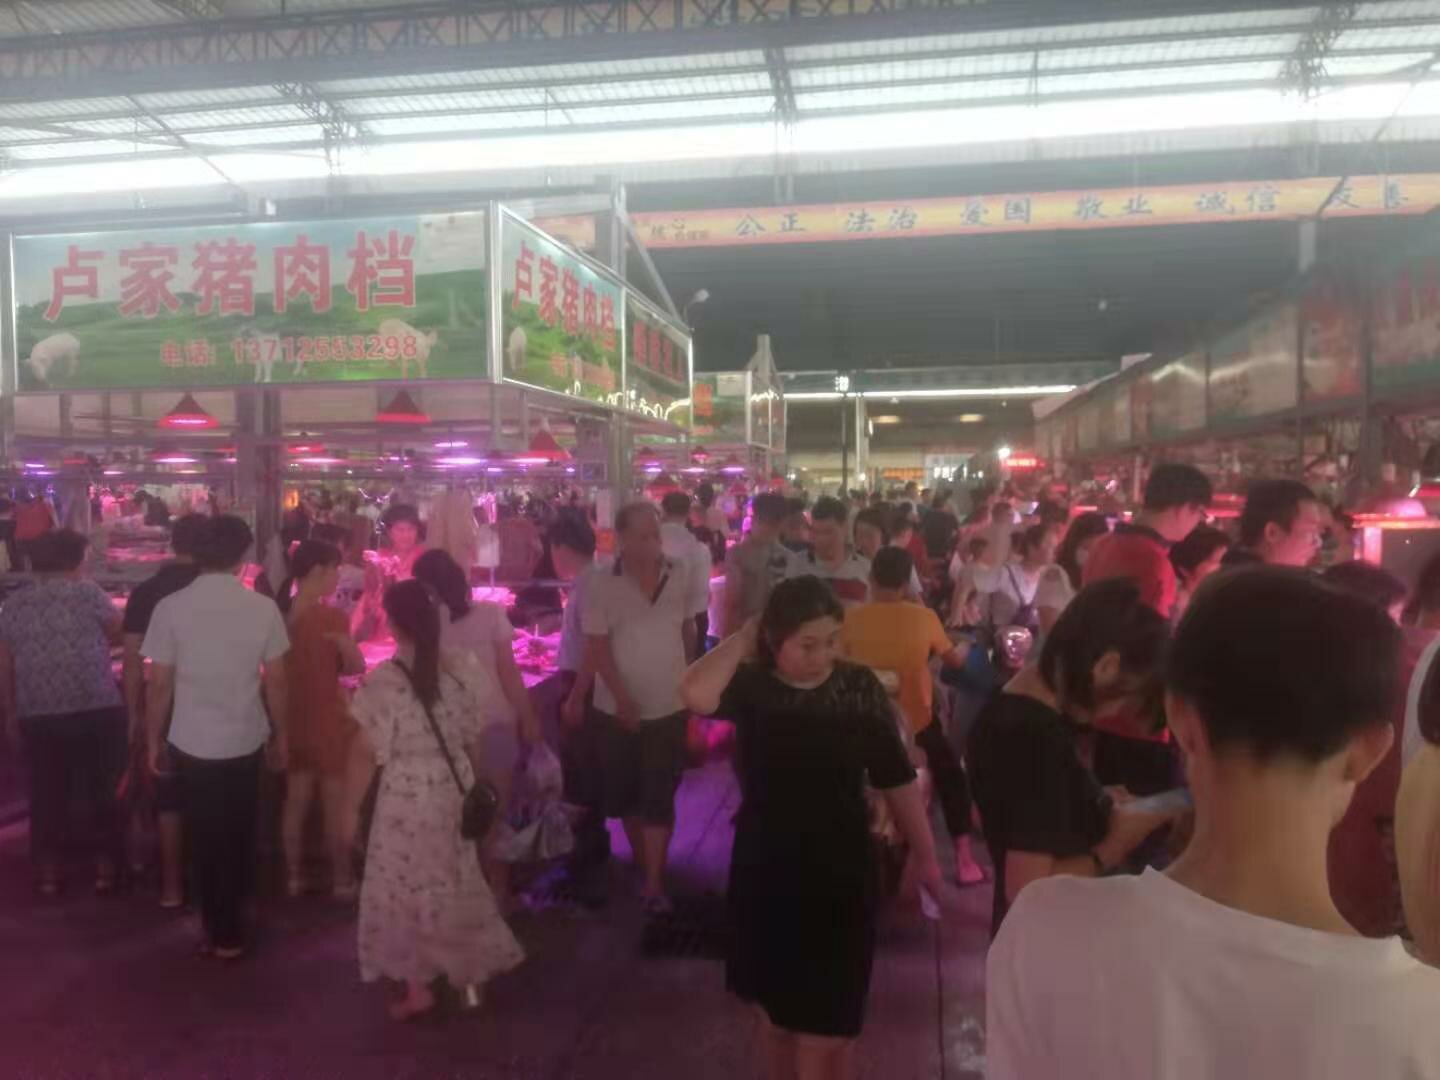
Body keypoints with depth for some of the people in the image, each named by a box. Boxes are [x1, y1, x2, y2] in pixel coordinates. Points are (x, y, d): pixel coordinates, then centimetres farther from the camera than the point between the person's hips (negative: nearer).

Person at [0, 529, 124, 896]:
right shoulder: (89, 594, -5)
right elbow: (120, 636, 7)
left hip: (38, 717, 3)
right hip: (97, 711, -3)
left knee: (47, 793, 14)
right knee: (103, 790, 10)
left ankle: (48, 872, 23)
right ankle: (106, 867, 18)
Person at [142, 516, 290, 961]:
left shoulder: (171, 608, -11)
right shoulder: (263, 608, -9)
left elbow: (159, 684, -7)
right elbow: (275, 681, -5)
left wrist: (153, 740, 6)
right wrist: (280, 734, 9)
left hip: (192, 742, -1)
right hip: (246, 740, 1)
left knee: (205, 839, 15)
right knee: (239, 836, 19)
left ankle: (219, 929, 26)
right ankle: (231, 925, 35)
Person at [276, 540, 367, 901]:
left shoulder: (282, 612, 0)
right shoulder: (332, 617, -17)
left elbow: (280, 665, 9)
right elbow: (356, 667, -10)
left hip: (293, 716, 6)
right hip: (328, 718, -6)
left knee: (296, 800, 16)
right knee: (336, 804, 5)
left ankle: (294, 876, 25)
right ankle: (342, 880, 14)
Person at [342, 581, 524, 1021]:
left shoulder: (383, 681, -16)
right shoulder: (460, 671, -3)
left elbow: (366, 754, -13)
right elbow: (473, 740, 5)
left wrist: (351, 806, 0)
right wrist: (477, 786, 18)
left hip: (406, 798, -5)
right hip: (454, 792, 5)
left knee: (405, 889, 12)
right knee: (454, 883, 21)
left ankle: (418, 988, 20)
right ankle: (468, 973, 33)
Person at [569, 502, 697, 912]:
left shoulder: (678, 577, -4)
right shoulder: (602, 587, -12)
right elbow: (597, 648, -13)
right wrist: (622, 697, -21)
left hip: (670, 706, 1)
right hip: (620, 708, 0)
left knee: (659, 797, 0)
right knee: (624, 793, 13)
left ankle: (654, 882, 8)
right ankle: (642, 860, 34)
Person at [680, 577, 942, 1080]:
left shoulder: (860, 687, -9)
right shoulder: (751, 685, -11)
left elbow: (896, 778, -1)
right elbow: (696, 694, -34)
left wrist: (924, 855, 5)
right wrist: (744, 637, -20)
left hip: (841, 870, -1)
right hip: (765, 868, 1)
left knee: (828, 1029, 7)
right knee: (777, 1011, 21)